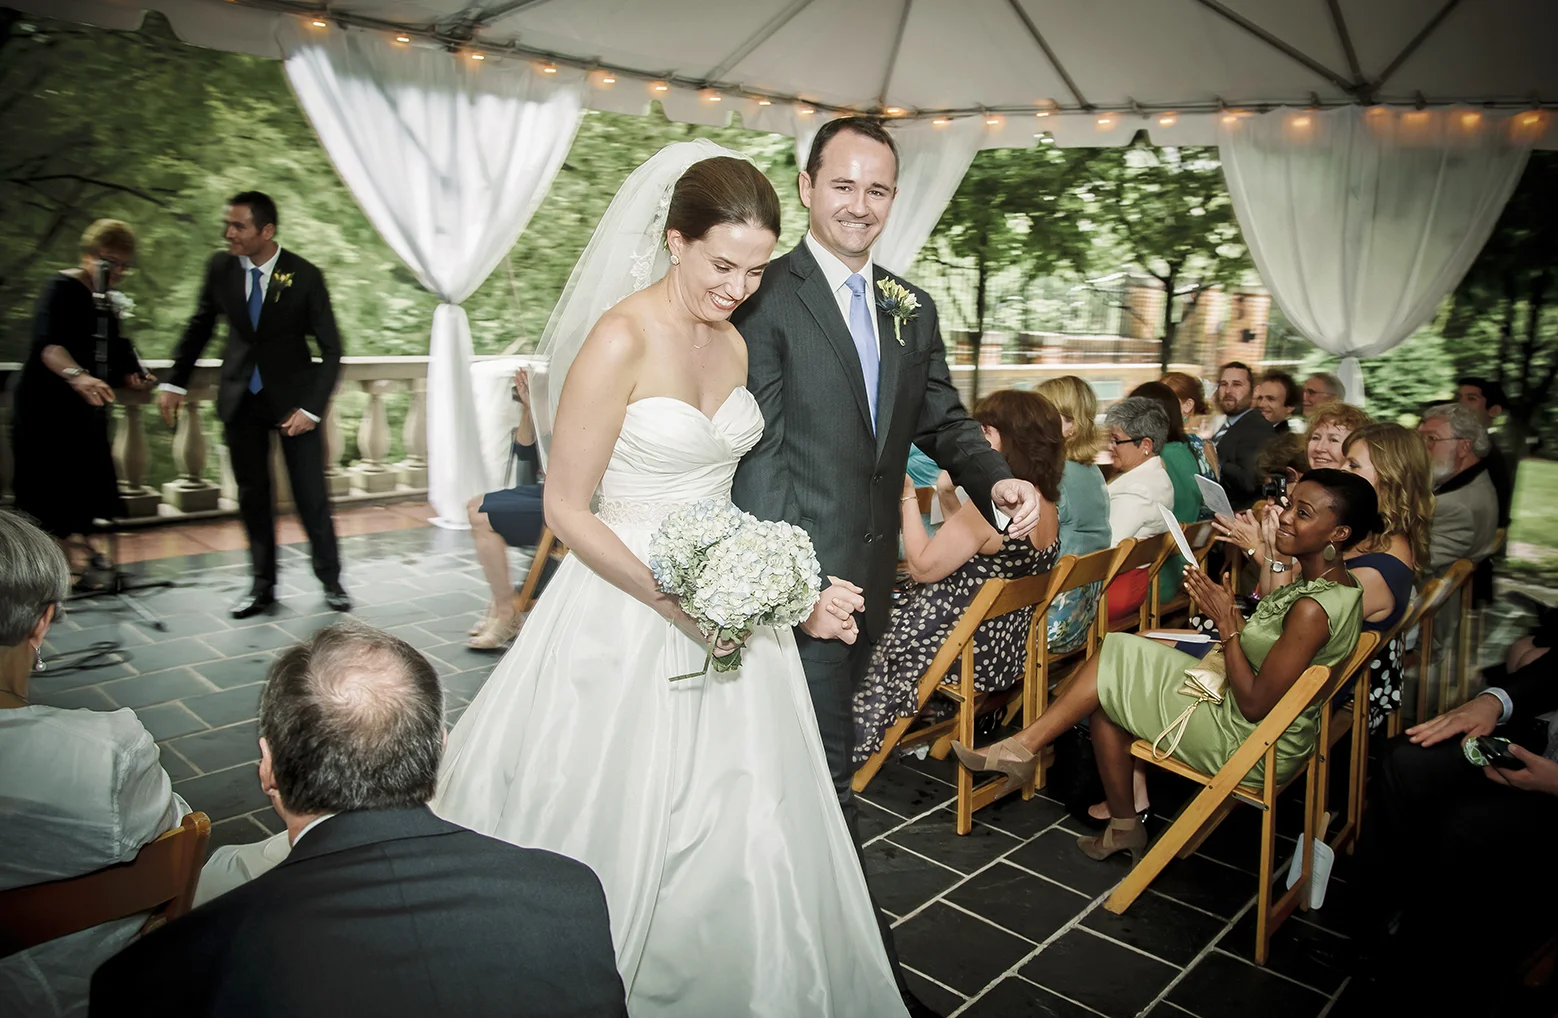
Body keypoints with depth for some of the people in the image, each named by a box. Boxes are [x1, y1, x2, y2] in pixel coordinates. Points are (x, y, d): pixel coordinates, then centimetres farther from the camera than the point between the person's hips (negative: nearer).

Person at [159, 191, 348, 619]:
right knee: (252, 494, 9)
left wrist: (311, 407, -17)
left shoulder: (304, 277, -13)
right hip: (241, 396, 3)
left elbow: (331, 348, -9)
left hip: (293, 397, -3)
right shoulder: (220, 267, -3)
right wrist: (175, 382, 8)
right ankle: (263, 585, 20)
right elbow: (200, 325, 12)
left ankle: (331, 582, 14)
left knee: (311, 495, -1)